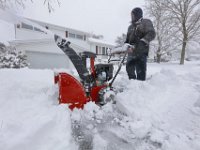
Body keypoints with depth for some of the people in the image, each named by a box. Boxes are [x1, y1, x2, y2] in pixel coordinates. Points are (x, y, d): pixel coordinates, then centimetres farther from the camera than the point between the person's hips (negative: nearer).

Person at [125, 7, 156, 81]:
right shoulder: (131, 27, 24)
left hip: (141, 52, -7)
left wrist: (143, 42, -25)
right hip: (131, 52, 7)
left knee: (140, 71, -8)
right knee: (129, 69, 12)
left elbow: (151, 34, -11)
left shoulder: (146, 22, 4)